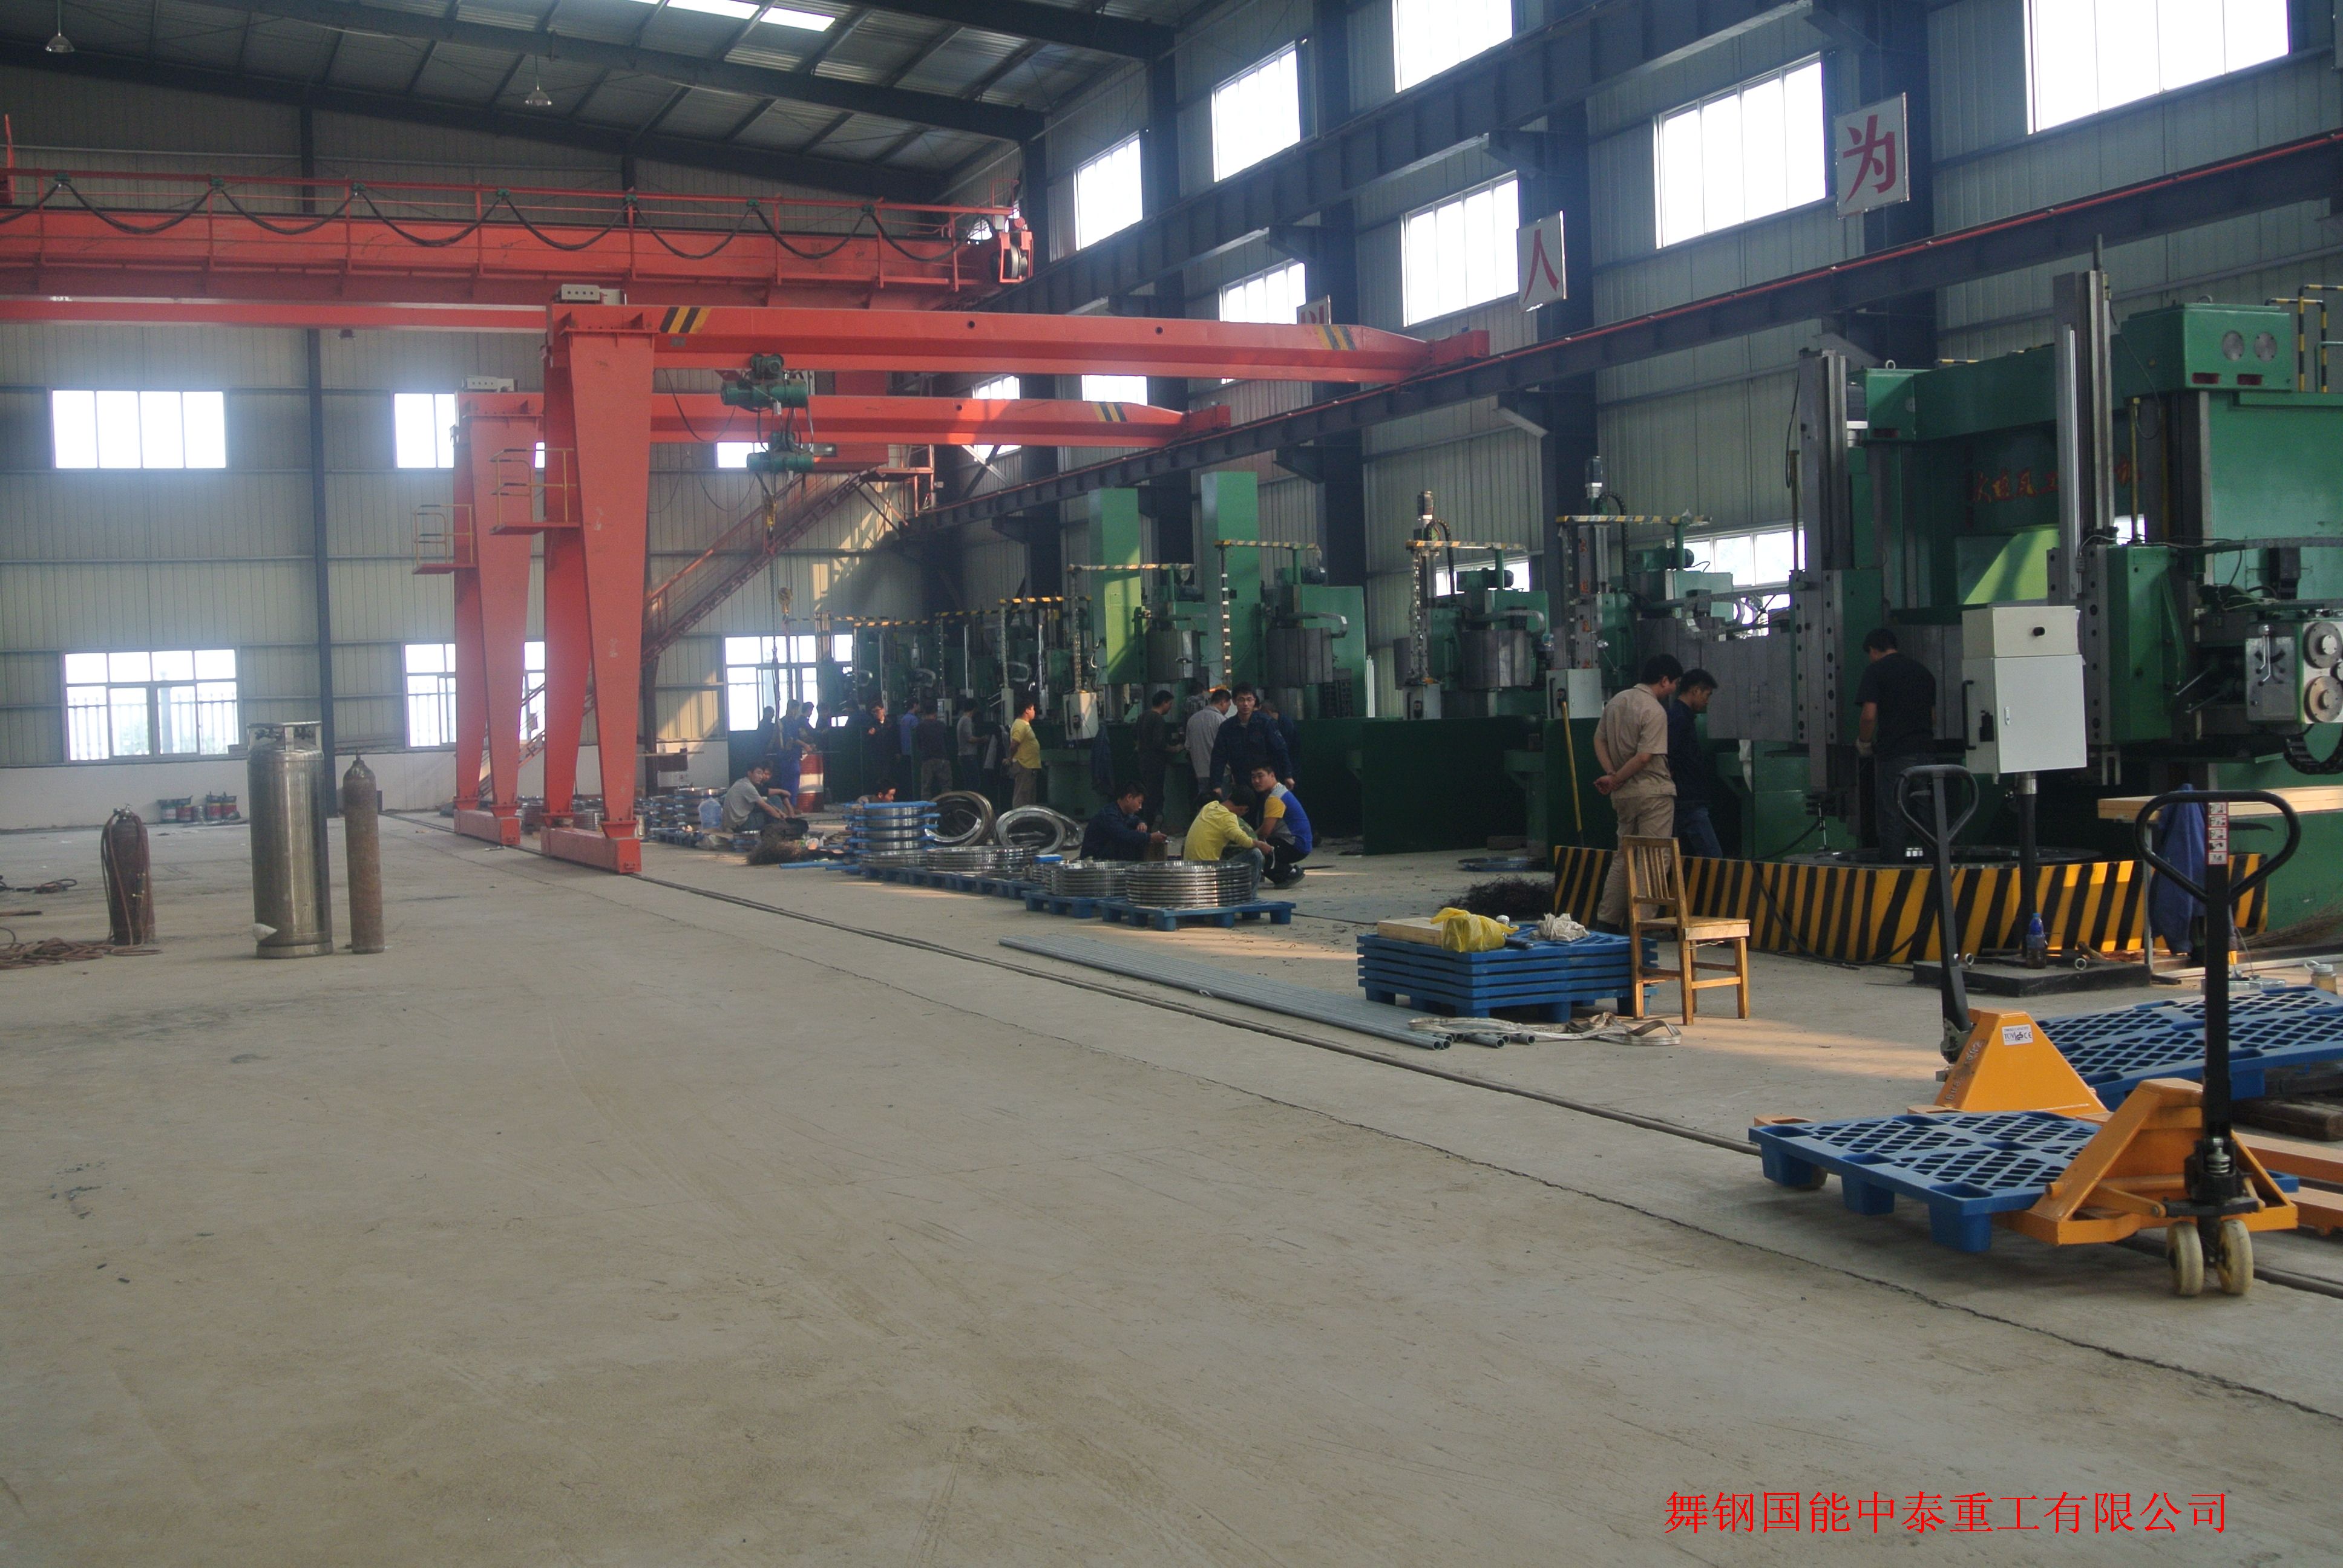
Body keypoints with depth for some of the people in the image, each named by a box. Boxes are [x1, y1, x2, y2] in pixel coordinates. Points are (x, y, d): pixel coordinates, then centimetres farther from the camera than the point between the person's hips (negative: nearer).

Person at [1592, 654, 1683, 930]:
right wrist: (1615, 780, -10)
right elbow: (1644, 757, -21)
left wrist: (1611, 774, 2)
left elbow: (1599, 739, 12)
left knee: (1624, 856, 15)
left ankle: (1606, 918, 15)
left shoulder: (1616, 701, 9)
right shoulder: (1655, 711, -15)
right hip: (1653, 793, -8)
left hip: (1623, 794, 8)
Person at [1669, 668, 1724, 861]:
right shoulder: (1679, 719, -14)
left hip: (1690, 803, 11)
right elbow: (1666, 762, -22)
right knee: (1713, 858, -13)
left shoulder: (1681, 717, 18)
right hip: (1689, 804, -11)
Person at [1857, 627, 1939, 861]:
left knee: (1893, 817, -3)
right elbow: (1933, 716, 20)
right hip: (1925, 750, 6)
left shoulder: (1876, 672, -4)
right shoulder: (1923, 670, 16)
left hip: (1893, 754, -6)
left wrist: (1864, 743, 2)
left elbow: (1869, 715, -13)